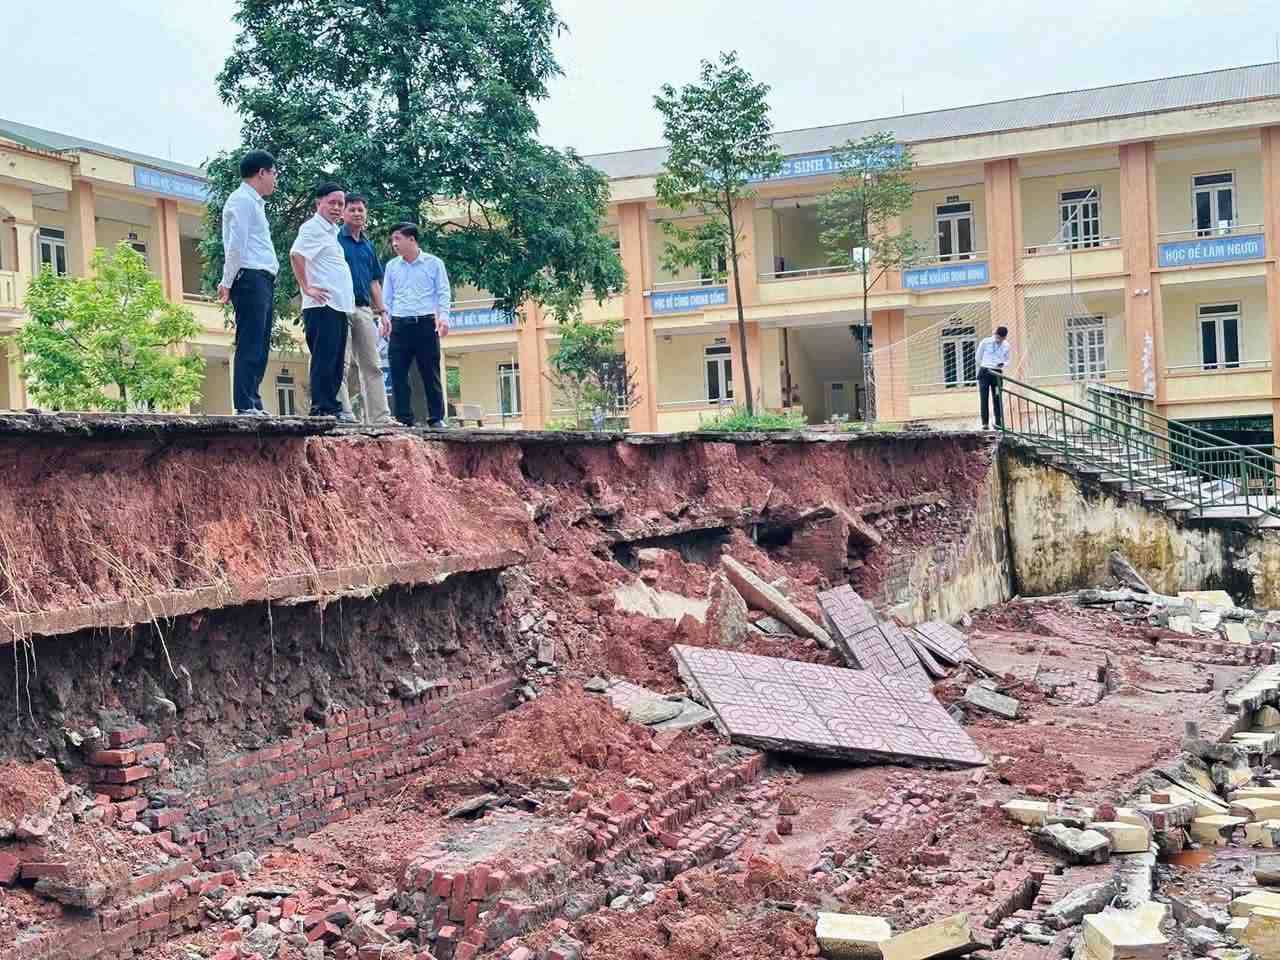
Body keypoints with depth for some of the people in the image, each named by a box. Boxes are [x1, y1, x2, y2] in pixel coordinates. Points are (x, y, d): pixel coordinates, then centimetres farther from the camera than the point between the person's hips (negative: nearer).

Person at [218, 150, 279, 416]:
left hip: (262, 282, 10)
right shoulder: (242, 200, -5)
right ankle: (246, 406, -15)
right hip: (250, 278, -10)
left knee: (260, 347, 8)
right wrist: (228, 282, -14)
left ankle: (254, 404, 10)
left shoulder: (254, 203, 26)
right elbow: (236, 245, -12)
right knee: (250, 346, -13)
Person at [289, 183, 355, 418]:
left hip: (339, 306, 9)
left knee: (336, 362, 10)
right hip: (323, 305, -9)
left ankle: (330, 407, 13)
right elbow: (296, 254, -21)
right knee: (325, 359, -10)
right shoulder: (312, 227, -5)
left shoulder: (333, 230, 22)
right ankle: (324, 407, -10)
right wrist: (306, 288, -19)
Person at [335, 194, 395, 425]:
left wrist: (382, 312, 13)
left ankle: (379, 416, 3)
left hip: (364, 309, 6)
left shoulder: (368, 246, 19)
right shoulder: (334, 239, 1)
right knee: (341, 364, -7)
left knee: (372, 366, 3)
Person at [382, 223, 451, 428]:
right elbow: (387, 297, 17)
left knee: (430, 373, -2)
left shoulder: (434, 263, 5)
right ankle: (403, 419, 1)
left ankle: (436, 419, 3)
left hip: (426, 323, -3)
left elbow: (443, 293, 2)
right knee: (398, 373, -3)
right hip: (400, 324, 3)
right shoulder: (391, 266, 15)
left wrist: (443, 316, -12)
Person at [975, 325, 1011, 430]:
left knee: (997, 399, 1)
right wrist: (984, 367, 10)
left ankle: (999, 423, 3)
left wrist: (1003, 364, -10)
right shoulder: (985, 342, -3)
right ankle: (985, 423, -3)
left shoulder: (1006, 346, 4)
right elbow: (978, 357, 8)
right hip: (984, 373, -2)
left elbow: (1007, 361, 12)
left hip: (997, 374, 2)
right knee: (984, 399, -4)